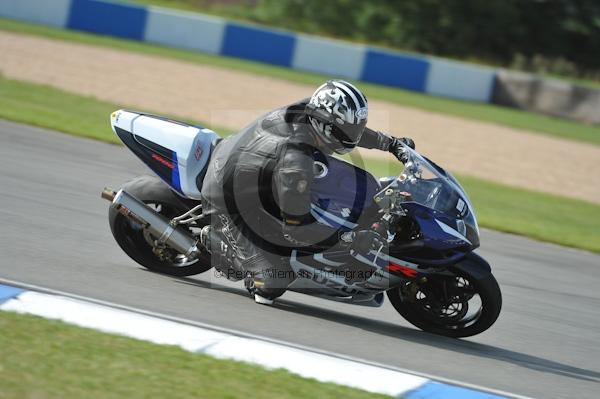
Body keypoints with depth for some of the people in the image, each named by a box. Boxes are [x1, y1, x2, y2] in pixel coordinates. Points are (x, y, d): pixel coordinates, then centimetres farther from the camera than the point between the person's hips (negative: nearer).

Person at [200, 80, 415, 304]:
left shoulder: (308, 109, -15)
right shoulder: (296, 164, -37)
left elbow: (345, 127, 10)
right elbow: (295, 230, -27)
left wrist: (391, 143, 13)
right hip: (229, 201, -9)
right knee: (271, 286, -10)